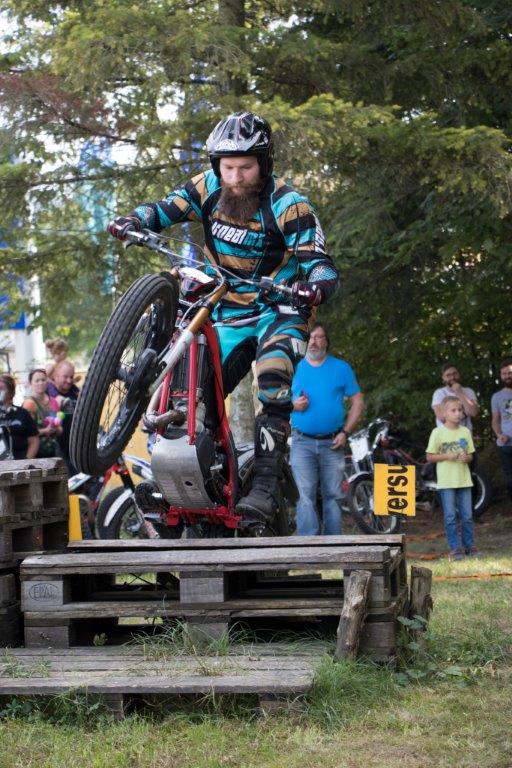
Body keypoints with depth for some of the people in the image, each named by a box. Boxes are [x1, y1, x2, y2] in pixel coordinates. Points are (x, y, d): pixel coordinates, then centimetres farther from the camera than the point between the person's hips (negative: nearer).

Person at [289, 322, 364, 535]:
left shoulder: (341, 368, 7)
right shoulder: (295, 367, 7)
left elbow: (358, 402, 6)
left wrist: (345, 432, -5)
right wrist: (294, 405, -11)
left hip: (332, 444, 1)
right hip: (302, 443, 0)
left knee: (333, 495, 5)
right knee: (306, 495, -8)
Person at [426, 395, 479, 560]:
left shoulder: (465, 432, 7)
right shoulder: (438, 432, -4)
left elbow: (471, 455, 13)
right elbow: (430, 456, -2)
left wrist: (466, 457, -10)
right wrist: (447, 456, -16)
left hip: (464, 479, 4)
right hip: (446, 481, -4)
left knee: (467, 515, 6)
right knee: (450, 516, -2)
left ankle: (469, 545, 16)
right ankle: (455, 548, 3)